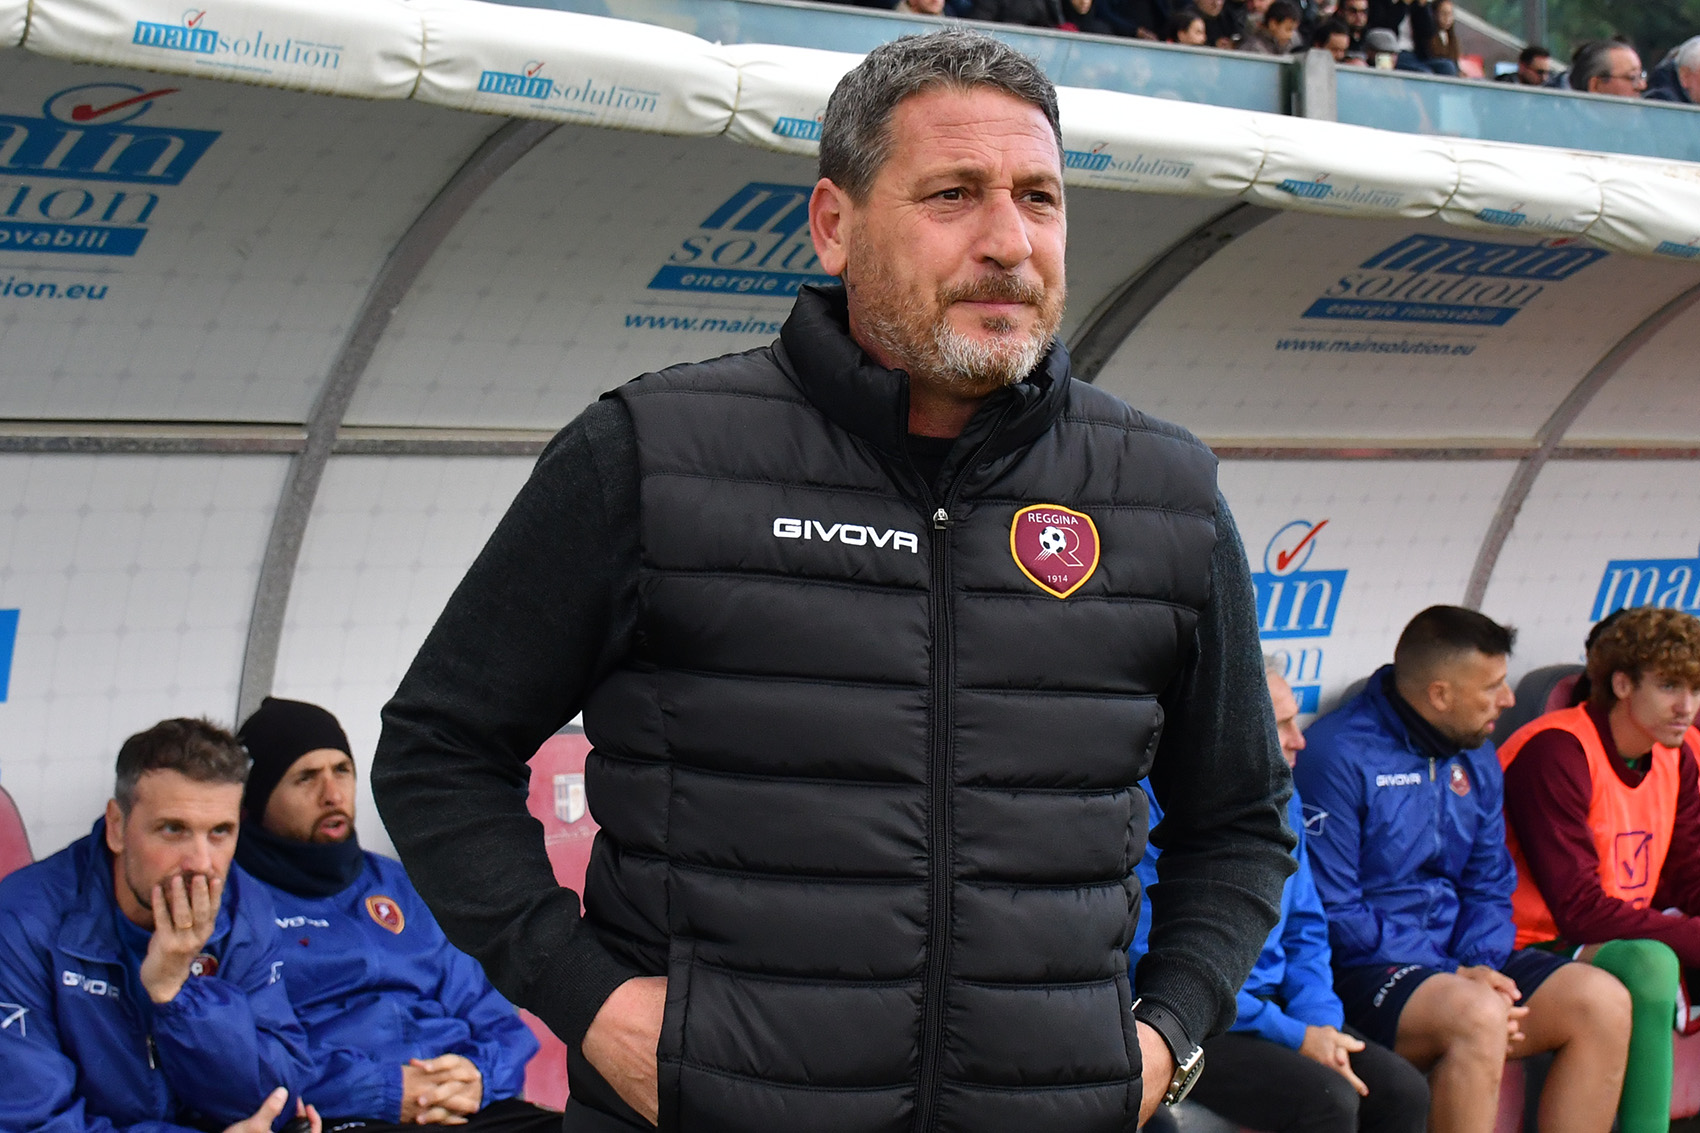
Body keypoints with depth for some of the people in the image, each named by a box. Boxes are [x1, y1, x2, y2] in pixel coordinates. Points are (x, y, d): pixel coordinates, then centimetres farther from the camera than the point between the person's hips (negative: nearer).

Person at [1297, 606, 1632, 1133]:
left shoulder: (1476, 760, 13)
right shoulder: (1339, 754, -13)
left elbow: (1491, 888, 17)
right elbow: (1330, 910, -16)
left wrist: (1481, 966, -6)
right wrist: (1451, 979, -19)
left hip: (1456, 958, 8)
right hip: (1363, 970, -8)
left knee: (1603, 1001, -11)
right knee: (1479, 1015, -34)